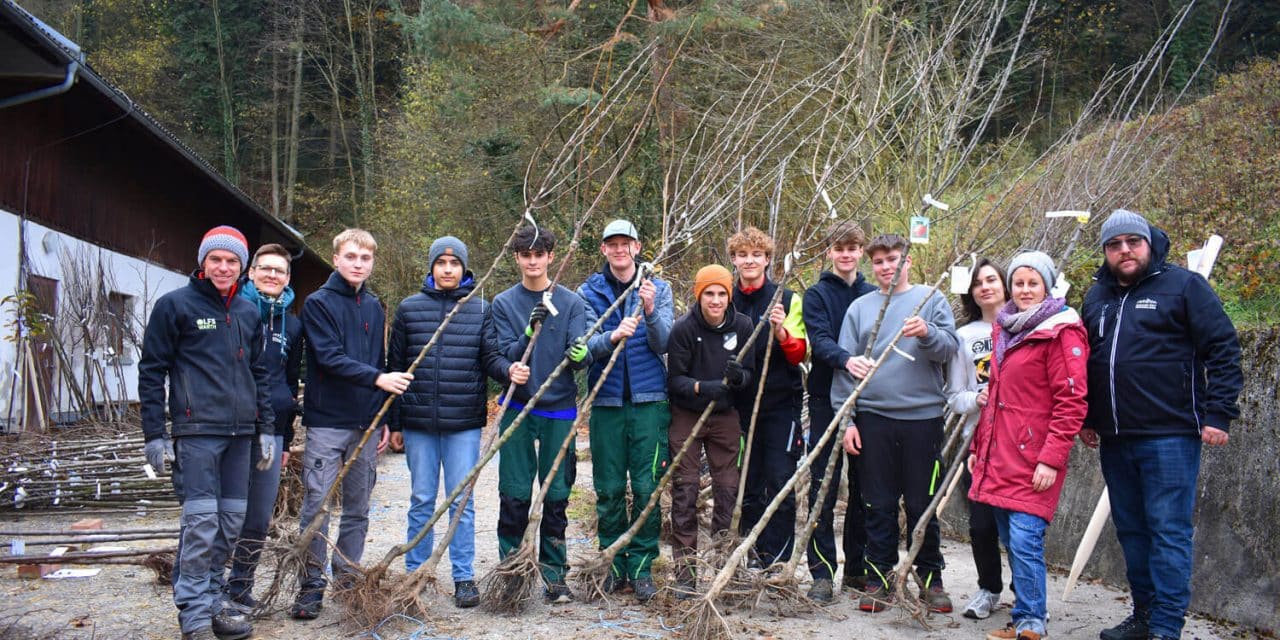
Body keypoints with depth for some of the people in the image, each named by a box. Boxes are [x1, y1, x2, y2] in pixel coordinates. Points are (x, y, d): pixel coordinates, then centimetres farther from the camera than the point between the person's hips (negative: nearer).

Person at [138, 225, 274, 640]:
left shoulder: (248, 313, 17)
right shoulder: (175, 305, 1)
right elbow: (151, 371, -1)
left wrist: (266, 428, 16)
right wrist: (154, 434, -6)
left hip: (239, 434, 6)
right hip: (196, 432, -6)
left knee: (230, 524, 7)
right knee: (201, 522, -10)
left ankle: (210, 604, 18)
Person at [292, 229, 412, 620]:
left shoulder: (375, 308, 13)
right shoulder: (318, 303, -4)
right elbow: (330, 358, -15)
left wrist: (384, 418, 13)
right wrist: (377, 378, -24)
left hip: (366, 424, 5)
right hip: (326, 422, -5)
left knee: (358, 509, 10)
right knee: (316, 505, -3)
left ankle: (348, 580, 20)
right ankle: (311, 587, 6)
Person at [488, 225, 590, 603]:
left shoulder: (571, 302, 1)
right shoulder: (503, 303, 2)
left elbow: (580, 357, -5)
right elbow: (505, 356, -5)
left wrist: (581, 355, -29)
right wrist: (529, 333, -24)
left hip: (560, 408, 0)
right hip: (517, 409, 0)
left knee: (557, 496, 6)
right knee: (514, 495, 1)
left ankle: (555, 574, 16)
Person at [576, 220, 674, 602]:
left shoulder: (658, 288, 5)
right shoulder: (589, 293, 5)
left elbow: (663, 345, -4)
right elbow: (586, 347, -6)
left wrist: (650, 311, -22)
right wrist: (613, 337, -27)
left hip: (649, 400, 0)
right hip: (606, 401, 1)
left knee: (647, 488, -1)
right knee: (609, 490, 4)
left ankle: (641, 567, 9)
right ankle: (614, 565, 17)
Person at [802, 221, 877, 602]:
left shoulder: (873, 295, 11)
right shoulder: (817, 295, 1)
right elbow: (820, 341, -14)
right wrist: (846, 359, -34)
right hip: (827, 400, -3)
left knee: (863, 487, 8)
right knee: (823, 488, -2)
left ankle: (857, 567, 19)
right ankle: (822, 573, 3)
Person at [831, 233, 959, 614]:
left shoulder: (932, 299, 7)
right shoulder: (860, 308, 11)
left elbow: (949, 347, -4)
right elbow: (845, 366, 8)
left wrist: (927, 333, -26)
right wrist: (846, 419, 1)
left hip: (923, 416, -1)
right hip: (873, 417, 2)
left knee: (923, 504, 4)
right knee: (878, 506, 6)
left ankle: (930, 578, 17)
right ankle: (879, 578, 15)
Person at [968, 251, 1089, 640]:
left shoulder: (1061, 331, -8)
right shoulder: (1005, 328, 16)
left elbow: (1071, 401, -13)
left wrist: (1051, 459, -18)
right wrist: (978, 445, 21)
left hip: (1032, 457, -8)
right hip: (999, 455, 8)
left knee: (1024, 540, -11)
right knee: (1009, 539, 11)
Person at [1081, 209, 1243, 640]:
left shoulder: (1183, 286, -2)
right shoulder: (1097, 297, 15)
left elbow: (1224, 349, -5)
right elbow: (1085, 360, 24)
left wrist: (1217, 414, -11)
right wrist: (1086, 419, 21)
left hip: (1170, 435, -6)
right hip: (1115, 439, 6)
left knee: (1169, 531, -5)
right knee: (1130, 529, 12)